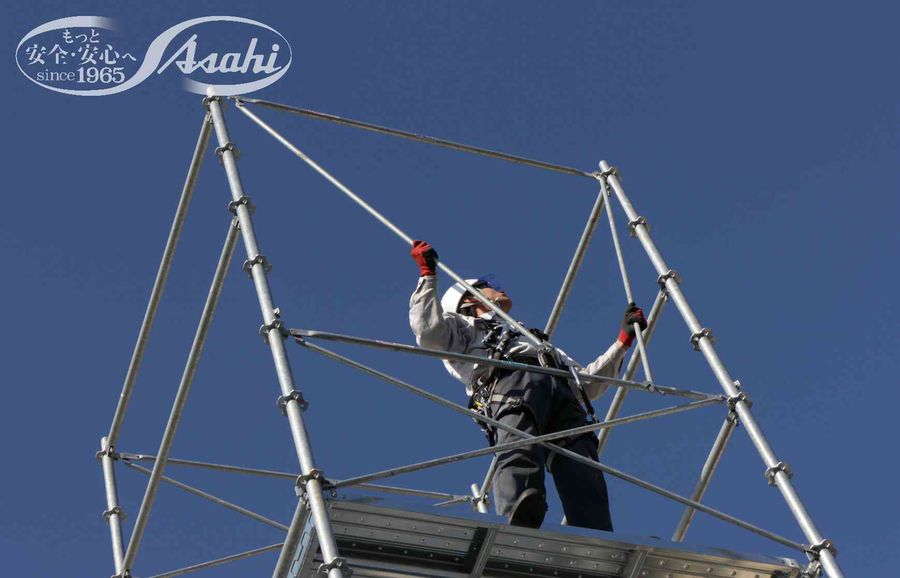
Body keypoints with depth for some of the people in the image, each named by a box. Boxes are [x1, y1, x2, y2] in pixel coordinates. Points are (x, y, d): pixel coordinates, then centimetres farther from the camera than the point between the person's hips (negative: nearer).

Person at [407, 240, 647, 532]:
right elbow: (428, 329, 11)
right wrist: (428, 273, 17)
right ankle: (521, 526, -66)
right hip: (511, 381, -5)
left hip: (564, 392, 5)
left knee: (584, 476, -26)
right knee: (520, 449, -39)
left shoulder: (526, 336, 51)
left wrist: (624, 339, 42)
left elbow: (589, 382, 44)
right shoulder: (462, 327, 37)